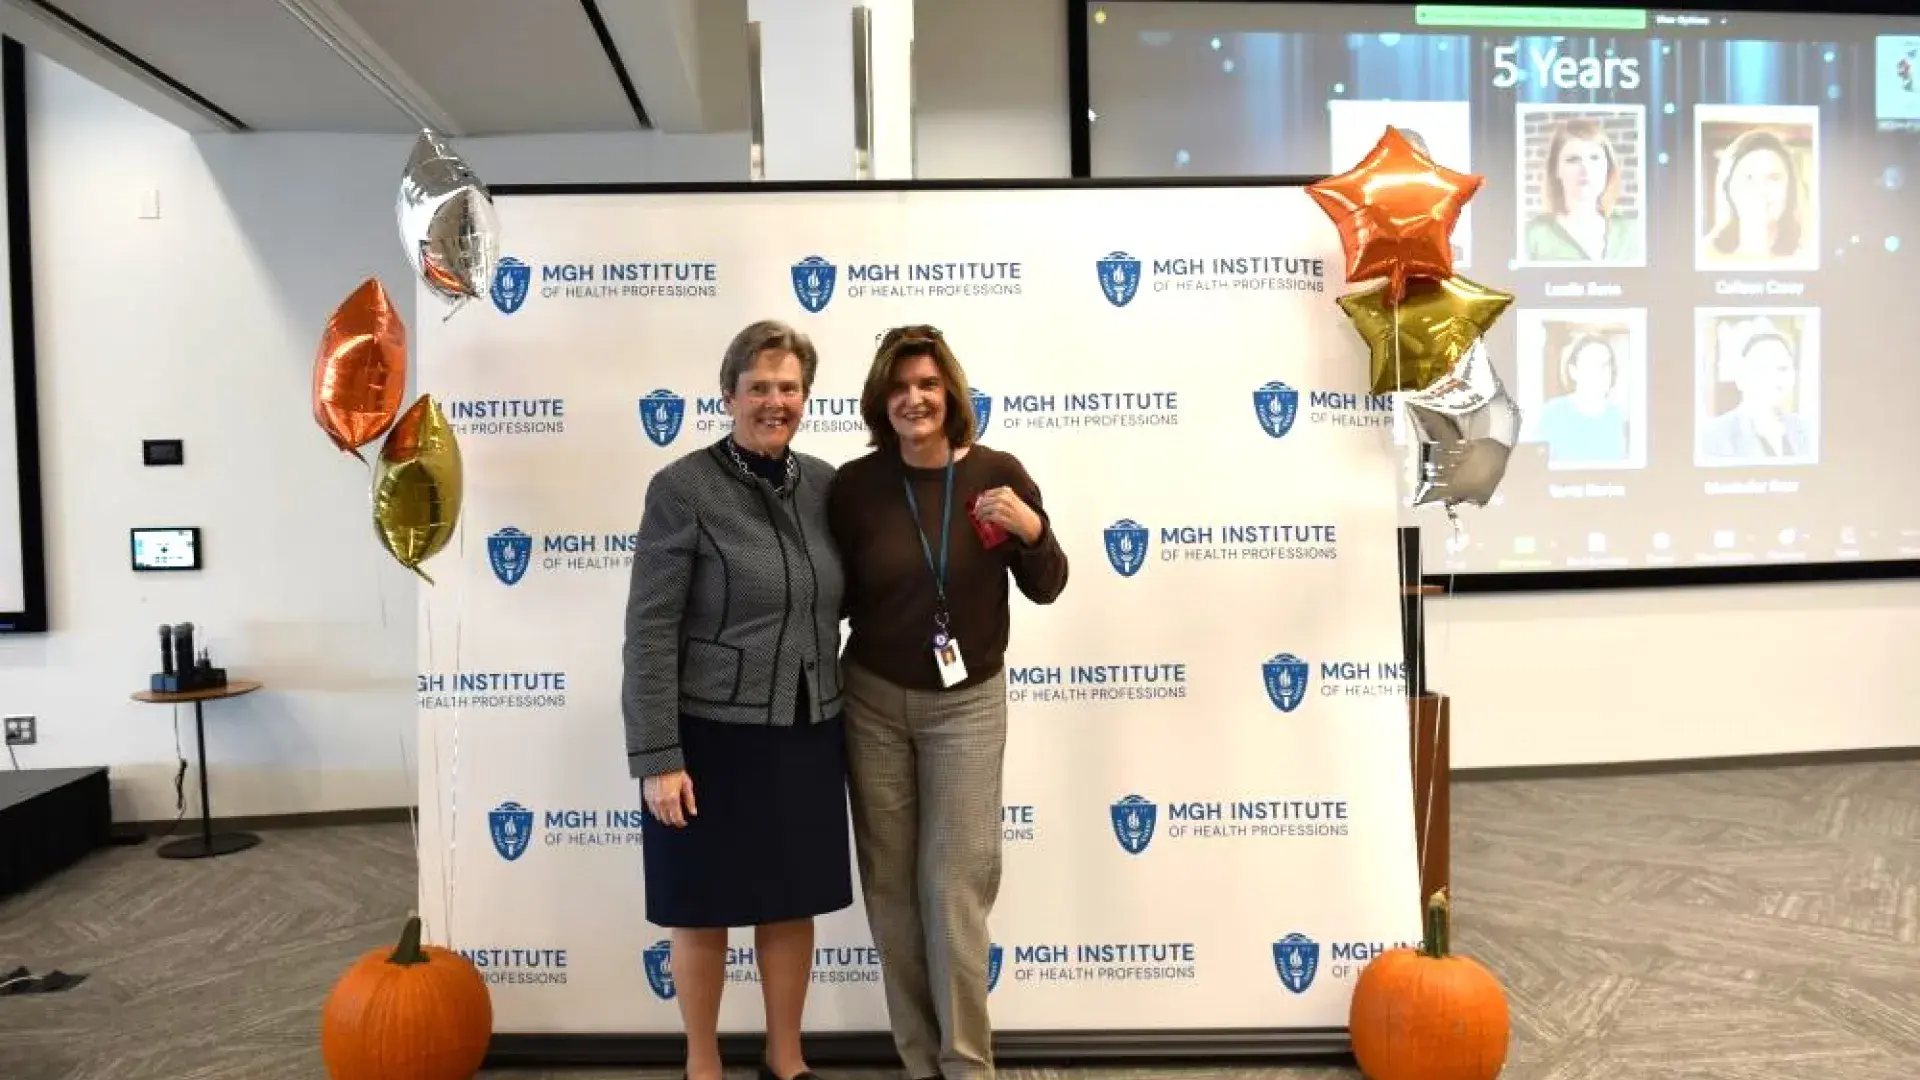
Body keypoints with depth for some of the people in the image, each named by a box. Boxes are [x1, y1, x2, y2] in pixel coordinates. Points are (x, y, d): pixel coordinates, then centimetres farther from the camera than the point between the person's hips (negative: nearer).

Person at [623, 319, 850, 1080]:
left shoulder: (825, 484, 3)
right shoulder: (683, 488, -12)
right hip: (713, 735, -4)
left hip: (807, 734, 5)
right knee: (705, 908, 11)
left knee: (794, 901, 15)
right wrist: (657, 758, -16)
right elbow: (649, 630, -13)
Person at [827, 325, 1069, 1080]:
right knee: (890, 882, 8)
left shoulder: (997, 475, -7)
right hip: (873, 700, 2)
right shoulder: (855, 485, -6)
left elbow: (1046, 590, -1)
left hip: (968, 703, -1)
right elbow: (833, 598, 3)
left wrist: (1032, 530, -18)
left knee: (955, 884, -1)